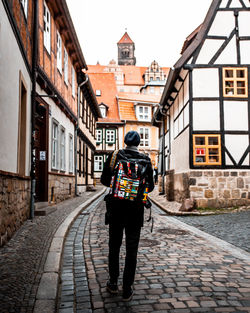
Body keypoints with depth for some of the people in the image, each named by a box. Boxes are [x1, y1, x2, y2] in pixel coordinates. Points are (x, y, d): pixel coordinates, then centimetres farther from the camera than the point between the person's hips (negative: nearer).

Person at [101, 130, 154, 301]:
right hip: (136, 207, 0)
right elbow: (150, 186, 2)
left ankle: (113, 283, 25)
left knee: (114, 246, 17)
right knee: (131, 249, 8)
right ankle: (127, 290, 12)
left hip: (116, 206, 1)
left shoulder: (114, 156, -3)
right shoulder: (145, 159, -3)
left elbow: (104, 180, 2)